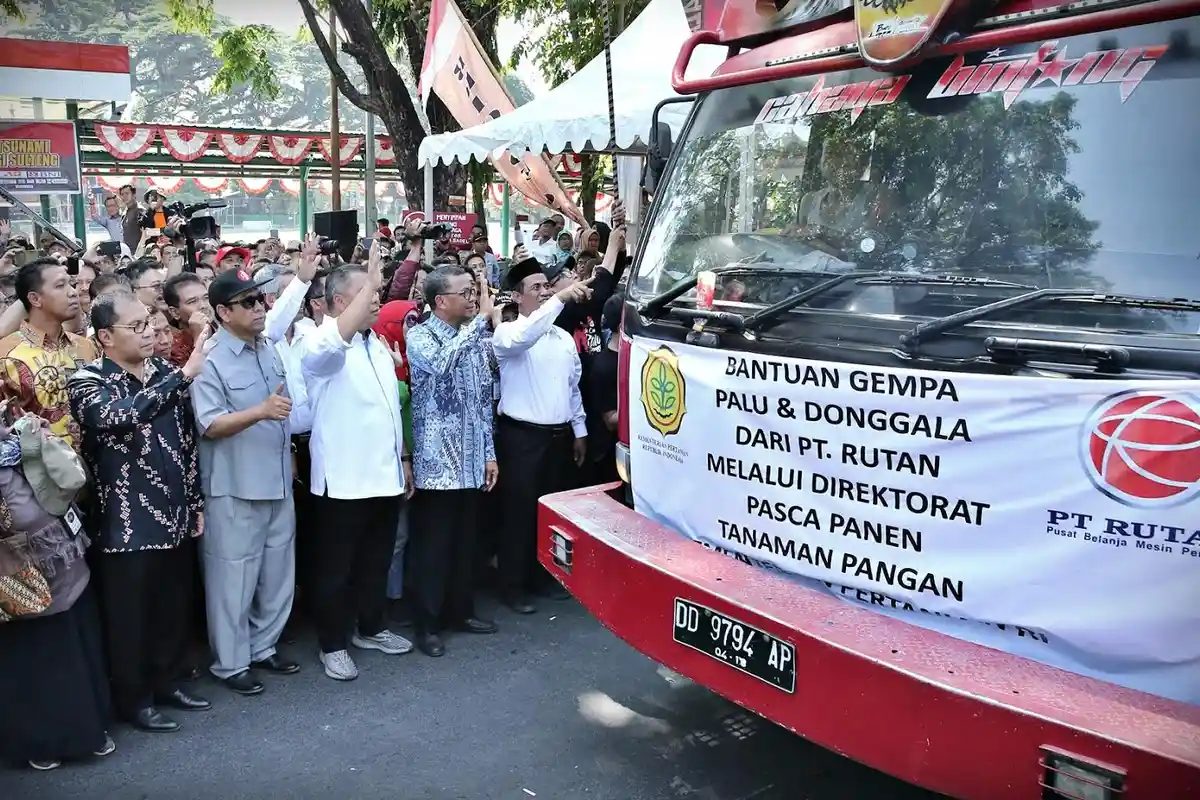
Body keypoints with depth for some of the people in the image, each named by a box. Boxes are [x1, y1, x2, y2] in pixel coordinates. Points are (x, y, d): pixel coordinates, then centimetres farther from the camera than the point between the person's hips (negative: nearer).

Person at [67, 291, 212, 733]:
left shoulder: (165, 372, 5)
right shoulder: (88, 381, -11)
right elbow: (118, 417, -34)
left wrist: (195, 502, 12)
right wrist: (184, 376, -40)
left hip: (173, 515, 6)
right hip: (127, 523, -5)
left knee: (174, 607, 17)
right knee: (130, 616, 8)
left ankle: (165, 681, 35)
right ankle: (133, 698, 25)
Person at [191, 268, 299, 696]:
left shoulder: (270, 351, 7)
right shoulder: (211, 360, -14)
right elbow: (209, 425, -20)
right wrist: (259, 412, -33)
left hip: (277, 480, 7)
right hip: (234, 486, -7)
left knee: (277, 570, 15)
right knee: (235, 575, 3)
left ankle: (263, 646, 32)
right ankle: (230, 662, 17)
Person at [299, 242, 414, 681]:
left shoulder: (378, 344, 12)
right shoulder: (320, 345, -12)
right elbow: (337, 341, -40)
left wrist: (403, 458, 19)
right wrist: (371, 281, -38)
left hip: (385, 475, 7)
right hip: (343, 479, -7)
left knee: (377, 561, 20)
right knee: (336, 567, 7)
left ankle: (371, 628, 36)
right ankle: (332, 645, 21)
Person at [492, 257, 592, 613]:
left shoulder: (564, 337, 11)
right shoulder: (507, 333, -7)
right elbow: (523, 338, -32)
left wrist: (579, 431, 14)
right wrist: (560, 299, -36)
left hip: (560, 435, 6)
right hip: (522, 435, -6)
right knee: (520, 510, 0)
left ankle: (544, 575, 27)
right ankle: (513, 585, 11)